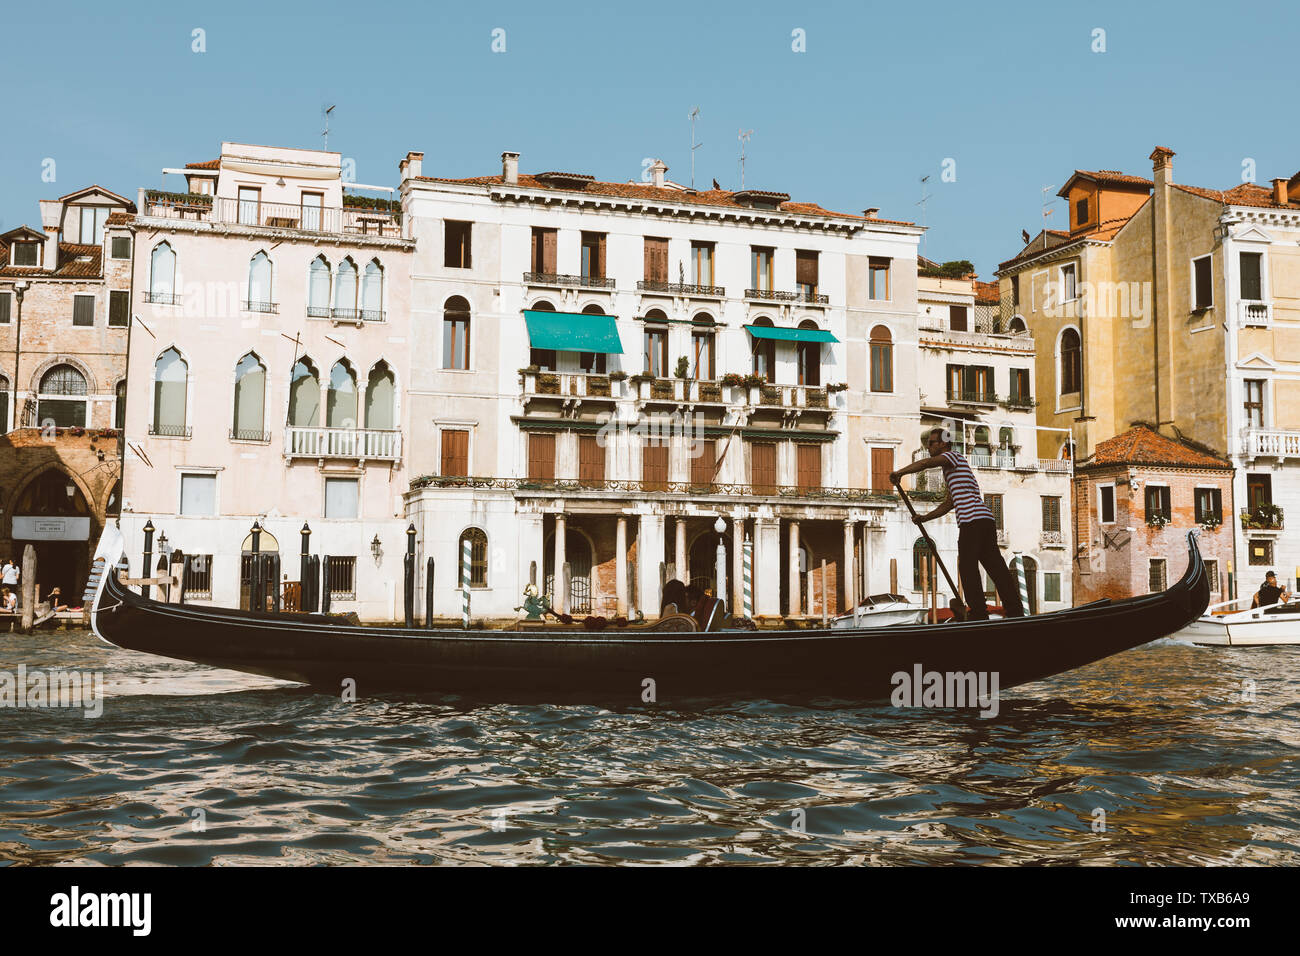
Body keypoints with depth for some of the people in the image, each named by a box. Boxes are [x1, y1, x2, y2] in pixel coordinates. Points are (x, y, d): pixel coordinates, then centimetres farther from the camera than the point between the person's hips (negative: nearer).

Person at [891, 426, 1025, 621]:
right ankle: (1015, 610, 5)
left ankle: (978, 612, -9)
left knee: (968, 568, -8)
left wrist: (899, 472, -9)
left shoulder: (954, 456, 1)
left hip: (973, 521, -10)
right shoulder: (949, 470, 30)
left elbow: (926, 463, -17)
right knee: (995, 566, 7)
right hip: (985, 520, 10)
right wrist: (925, 518, 20)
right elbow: (948, 504, 29)